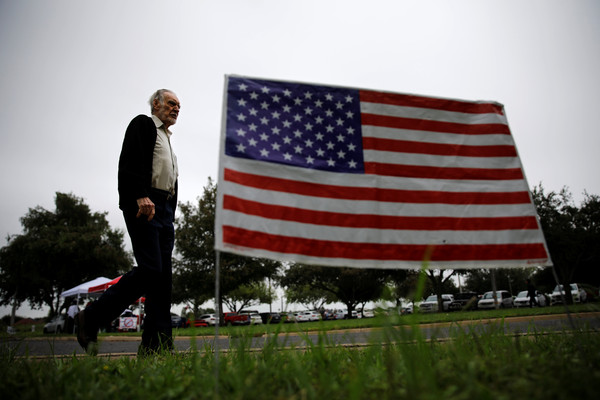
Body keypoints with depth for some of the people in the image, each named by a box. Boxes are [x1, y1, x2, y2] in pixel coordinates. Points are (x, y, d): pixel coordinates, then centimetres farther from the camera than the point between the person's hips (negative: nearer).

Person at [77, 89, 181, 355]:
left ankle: (156, 346, 1)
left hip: (164, 210, 8)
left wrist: (169, 217, 17)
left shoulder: (167, 139, 31)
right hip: (142, 205, -8)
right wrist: (141, 196, -23)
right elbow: (131, 161, -10)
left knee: (163, 276, 0)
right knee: (149, 269, -17)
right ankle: (91, 319, 1)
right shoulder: (143, 124, 8)